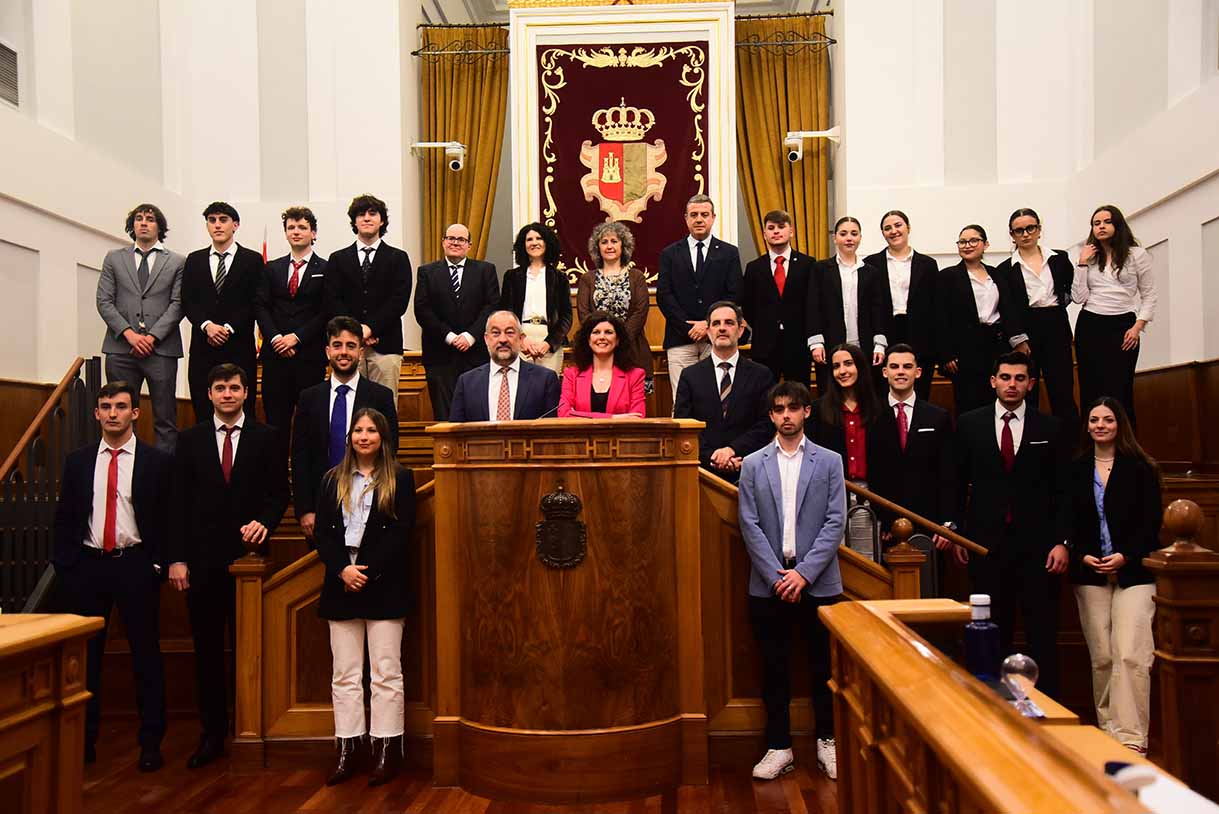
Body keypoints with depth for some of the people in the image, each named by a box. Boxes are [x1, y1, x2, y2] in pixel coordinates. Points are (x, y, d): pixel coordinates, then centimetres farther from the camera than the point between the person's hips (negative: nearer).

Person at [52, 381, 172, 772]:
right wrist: (66, 565, 1)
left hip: (135, 566, -3)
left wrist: (158, 564, -8)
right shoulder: (77, 461, 8)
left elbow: (168, 519, -2)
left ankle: (151, 743, 11)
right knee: (84, 655, 9)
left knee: (146, 655, 2)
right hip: (87, 566, 3)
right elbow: (64, 517, 9)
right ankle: (84, 741, 22)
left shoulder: (158, 461, -1)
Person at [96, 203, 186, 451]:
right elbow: (104, 301, 8)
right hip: (121, 348, 2)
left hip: (161, 348, -2)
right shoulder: (114, 258, 16)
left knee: (166, 420, -3)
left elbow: (178, 303, 2)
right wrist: (128, 333, -6)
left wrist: (153, 336, -10)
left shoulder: (177, 262, 10)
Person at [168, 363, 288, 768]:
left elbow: (280, 492, 3)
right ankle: (212, 733, 18)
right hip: (203, 559, 2)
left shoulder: (267, 438, 4)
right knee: (207, 650, 8)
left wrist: (264, 522, -17)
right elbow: (179, 502, 5)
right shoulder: (190, 440, 8)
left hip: (248, 553, -2)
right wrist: (177, 557, -1)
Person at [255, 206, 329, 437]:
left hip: (310, 356, -3)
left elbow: (326, 312, -3)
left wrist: (296, 337, -10)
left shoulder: (326, 270, 4)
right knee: (275, 420, 3)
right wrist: (275, 337, -8)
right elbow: (261, 306, 8)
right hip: (275, 355, 3)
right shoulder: (272, 268, 16)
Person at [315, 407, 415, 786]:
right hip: (341, 583, 3)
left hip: (384, 584, -3)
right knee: (345, 673, 7)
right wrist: (343, 569, -10)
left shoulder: (400, 478, 2)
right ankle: (347, 750, 15)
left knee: (386, 672, 0)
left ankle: (387, 750, 8)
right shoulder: (333, 480, 12)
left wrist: (369, 570, -13)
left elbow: (403, 532, -6)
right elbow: (322, 531, 5)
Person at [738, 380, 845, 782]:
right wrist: (776, 575, -9)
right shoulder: (753, 464, 5)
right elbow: (750, 526, 0)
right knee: (774, 668, 7)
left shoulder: (829, 461, 3)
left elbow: (834, 523, -3)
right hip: (768, 583, 1)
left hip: (818, 581, -1)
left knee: (823, 666, 8)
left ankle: (827, 741, 24)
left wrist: (804, 572, -12)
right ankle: (779, 746, 18)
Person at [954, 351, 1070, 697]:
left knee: (1043, 633, 3)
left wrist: (1061, 541, -3)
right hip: (986, 542, 0)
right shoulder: (969, 423, 6)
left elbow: (1061, 490, 4)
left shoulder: (1050, 427, 5)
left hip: (1037, 543, 0)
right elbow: (958, 483, 7)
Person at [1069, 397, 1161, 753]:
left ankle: (1131, 738, -10)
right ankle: (1107, 728, 15)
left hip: (1133, 572, -2)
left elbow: (1151, 522, -1)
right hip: (1090, 574, 2)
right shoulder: (1075, 470, 8)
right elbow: (1069, 523, 8)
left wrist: (1125, 556, -13)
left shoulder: (1141, 468, 3)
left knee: (1130, 655, -12)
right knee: (1101, 657, 4)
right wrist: (1083, 556, -7)